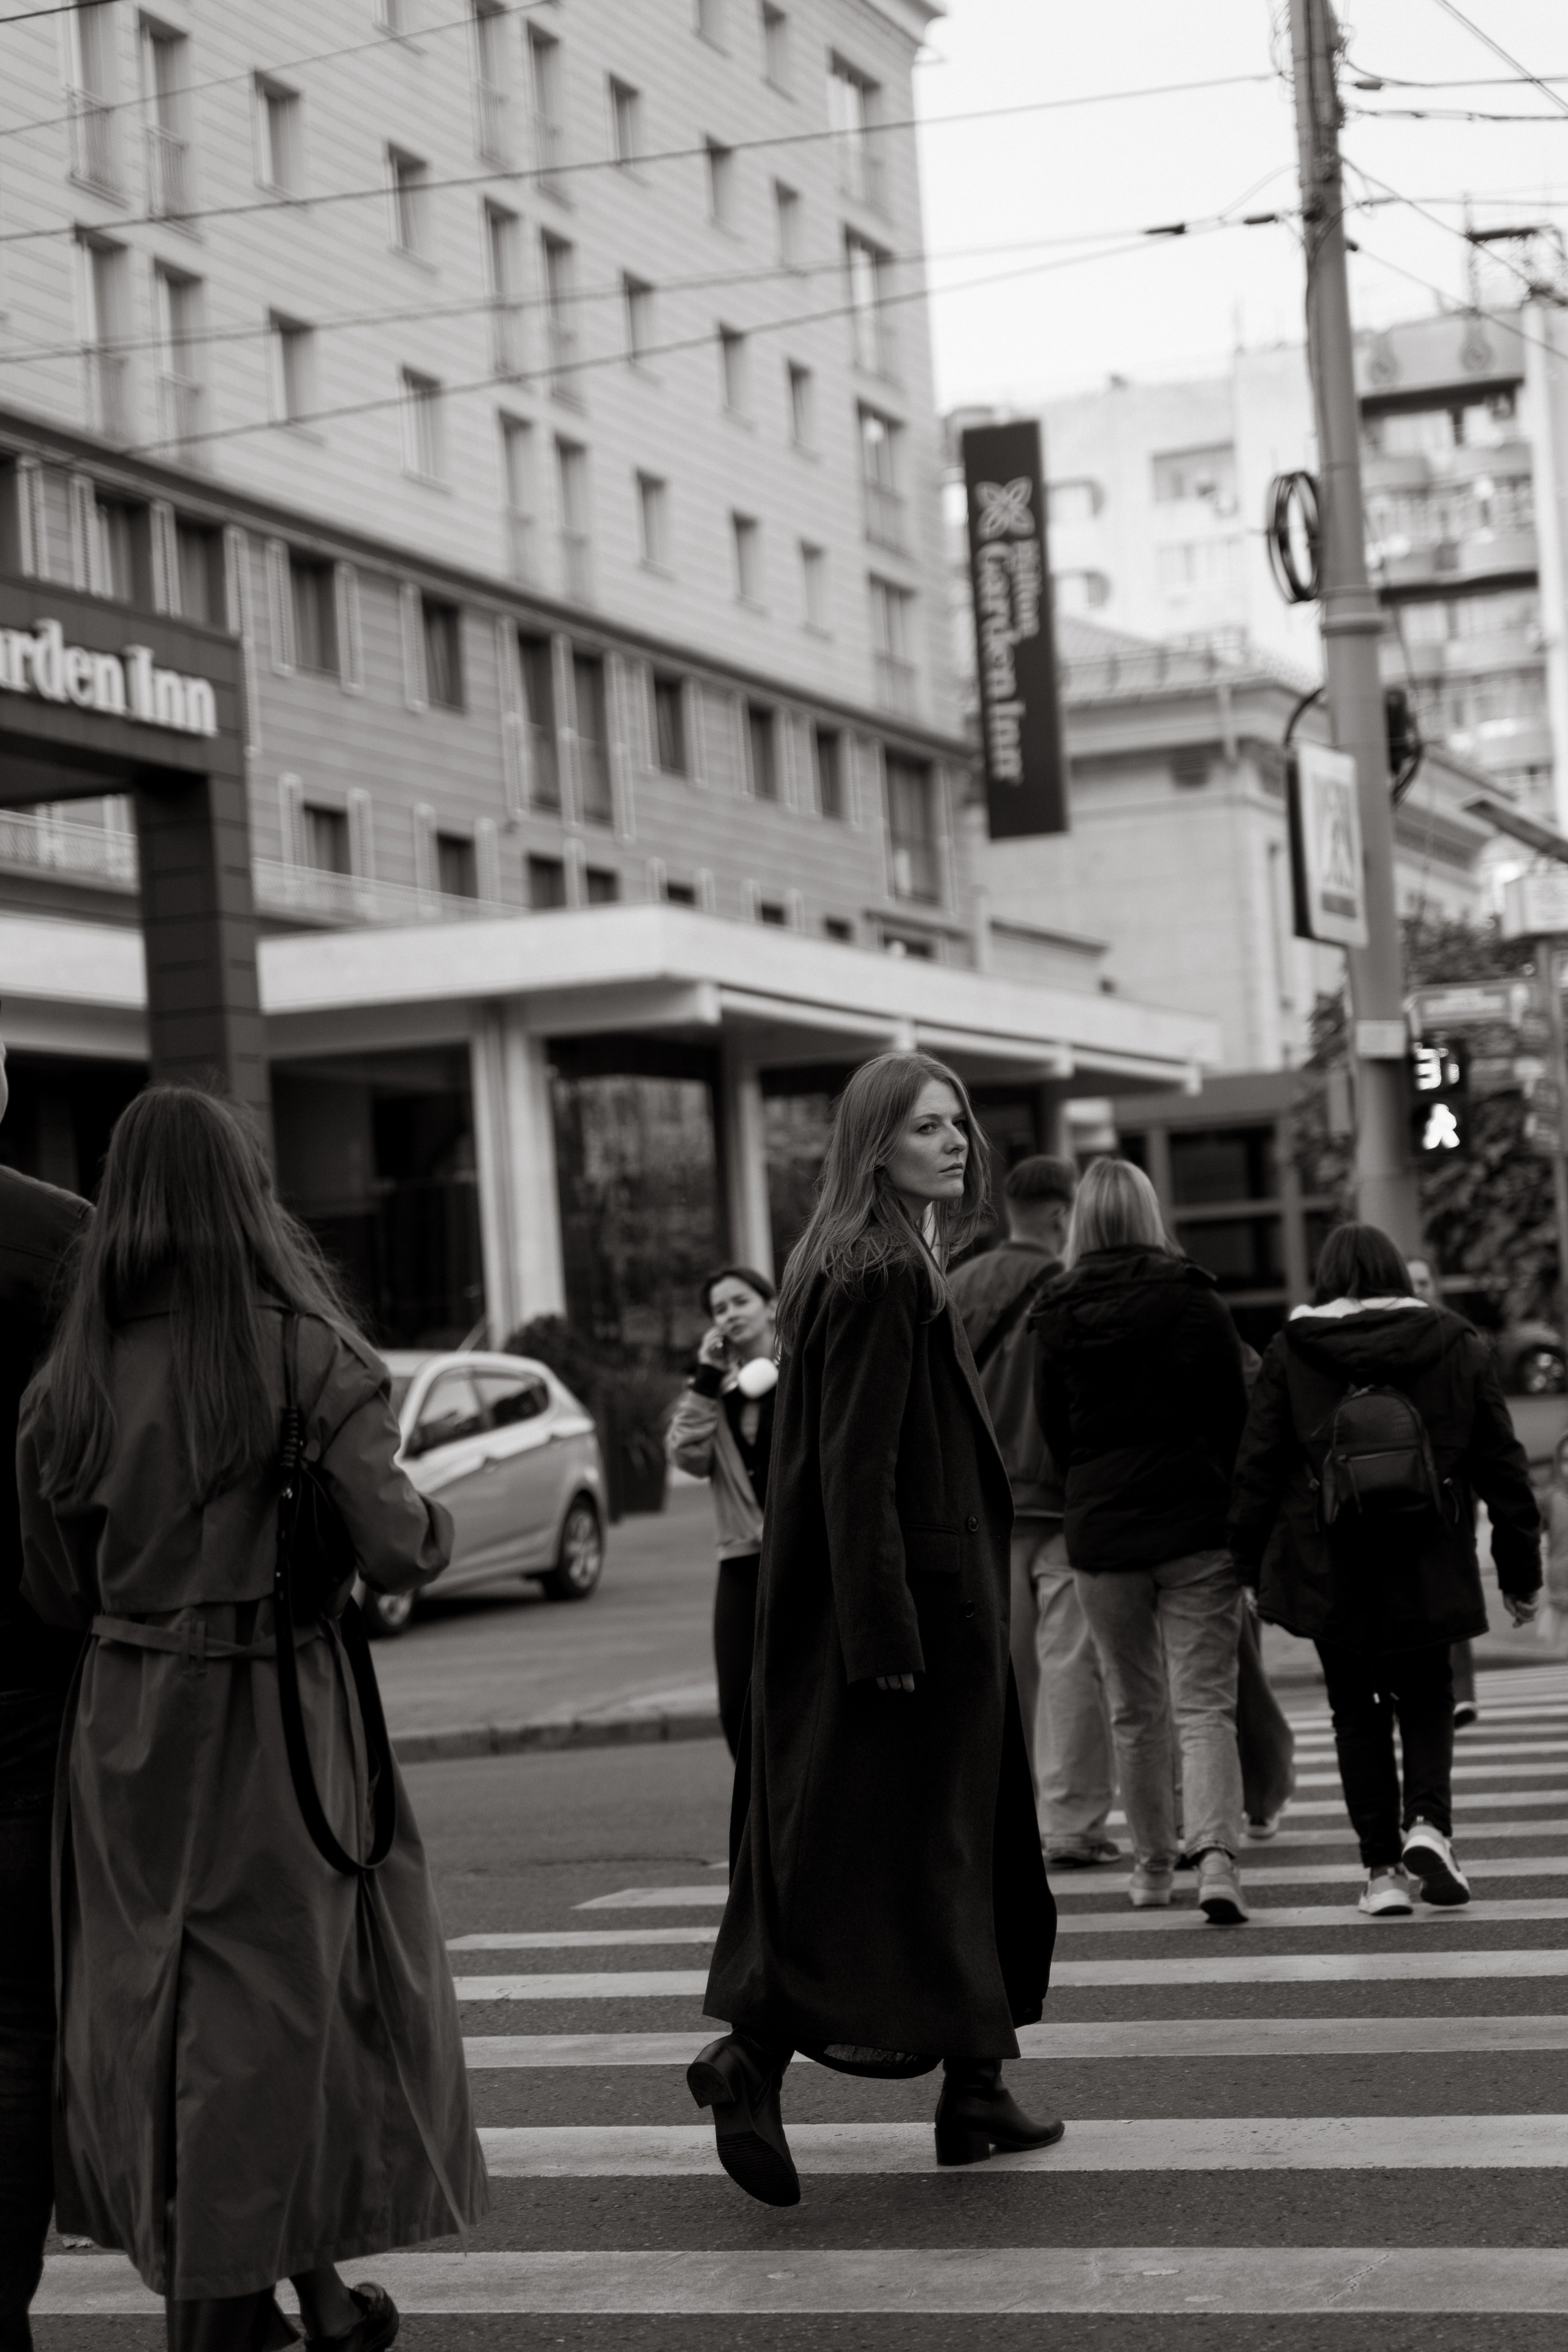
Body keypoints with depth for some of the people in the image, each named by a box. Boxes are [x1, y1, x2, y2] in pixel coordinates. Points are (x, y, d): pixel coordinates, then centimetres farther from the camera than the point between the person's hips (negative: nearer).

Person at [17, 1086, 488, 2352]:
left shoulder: (72, 1378, -2)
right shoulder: (304, 1353, -12)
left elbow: (55, 1591, 4)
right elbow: (394, 1547, -14)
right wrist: (434, 1521, 6)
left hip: (124, 1720, 3)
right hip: (275, 1714, -3)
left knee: (147, 1991, 13)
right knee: (277, 1991, 9)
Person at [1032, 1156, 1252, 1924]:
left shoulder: (1057, 1314, 0)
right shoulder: (1193, 1299, -3)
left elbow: (1053, 1429, 5)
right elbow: (1235, 1413, -1)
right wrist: (1242, 1516, 9)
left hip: (1101, 1530, 1)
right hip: (1197, 1523, -1)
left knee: (1136, 1711, 14)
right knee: (1206, 1704, -2)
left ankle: (1153, 1868, 21)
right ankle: (1216, 1856, -20)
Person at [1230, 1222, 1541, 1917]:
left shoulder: (1289, 1352, 1)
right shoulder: (1456, 1345, 3)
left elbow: (1258, 1468, 1)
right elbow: (1501, 1463, 5)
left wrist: (1256, 1569, 10)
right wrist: (1521, 1571, 11)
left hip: (1330, 1571, 0)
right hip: (1429, 1572, 1)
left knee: (1357, 1710, 11)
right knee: (1426, 1700, 16)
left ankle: (1382, 1867, 7)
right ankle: (1428, 1820, -8)